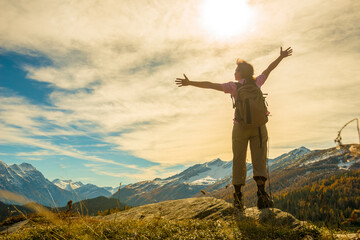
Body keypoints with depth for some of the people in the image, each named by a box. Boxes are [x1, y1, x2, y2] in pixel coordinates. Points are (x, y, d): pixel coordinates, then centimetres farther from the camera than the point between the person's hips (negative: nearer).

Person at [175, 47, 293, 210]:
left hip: (241, 127, -2)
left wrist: (190, 83, -6)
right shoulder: (257, 83, 7)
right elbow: (269, 68, 20)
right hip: (259, 127, 2)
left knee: (239, 161, 7)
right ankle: (261, 193, -19)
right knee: (259, 160, -2)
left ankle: (238, 197, 10)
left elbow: (210, 85, -8)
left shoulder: (234, 87, -2)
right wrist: (281, 56, 34)